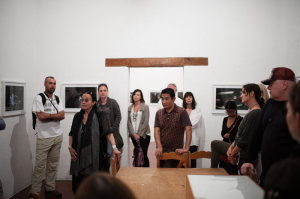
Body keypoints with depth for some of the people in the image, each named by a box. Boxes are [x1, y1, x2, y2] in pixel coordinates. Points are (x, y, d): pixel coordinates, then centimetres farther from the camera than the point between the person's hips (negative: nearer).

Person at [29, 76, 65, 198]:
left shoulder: (58, 99, 11)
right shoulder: (39, 98, -4)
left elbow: (62, 116, -3)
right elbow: (41, 116, -16)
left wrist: (48, 115, -14)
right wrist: (55, 115, -7)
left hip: (57, 136, 5)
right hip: (44, 137, -5)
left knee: (53, 165, 11)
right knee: (40, 166, -3)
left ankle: (50, 189, 22)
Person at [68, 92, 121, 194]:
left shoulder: (100, 116, -3)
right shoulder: (77, 116, 11)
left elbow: (108, 132, -14)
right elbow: (72, 134, 17)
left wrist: (114, 147, -27)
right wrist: (70, 147, 1)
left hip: (95, 155, -4)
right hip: (79, 156, 4)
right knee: (80, 182, 8)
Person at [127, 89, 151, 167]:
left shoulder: (145, 107, -1)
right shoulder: (130, 108, 10)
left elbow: (146, 122, -6)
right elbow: (129, 122, 6)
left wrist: (139, 135, -10)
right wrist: (133, 134, -5)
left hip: (144, 134, -3)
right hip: (134, 135, 3)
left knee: (143, 154, -7)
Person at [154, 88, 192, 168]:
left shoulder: (182, 112, -7)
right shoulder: (158, 113, 6)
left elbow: (188, 130, -14)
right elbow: (156, 130, -1)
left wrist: (186, 148, -21)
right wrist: (159, 147, -15)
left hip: (175, 151, -4)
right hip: (161, 152, 4)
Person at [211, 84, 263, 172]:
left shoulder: (255, 113, -25)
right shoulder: (250, 112, 8)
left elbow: (244, 140, -25)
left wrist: (232, 153, -12)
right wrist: (231, 148, 3)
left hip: (245, 157, -11)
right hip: (237, 149, 11)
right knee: (214, 143, 20)